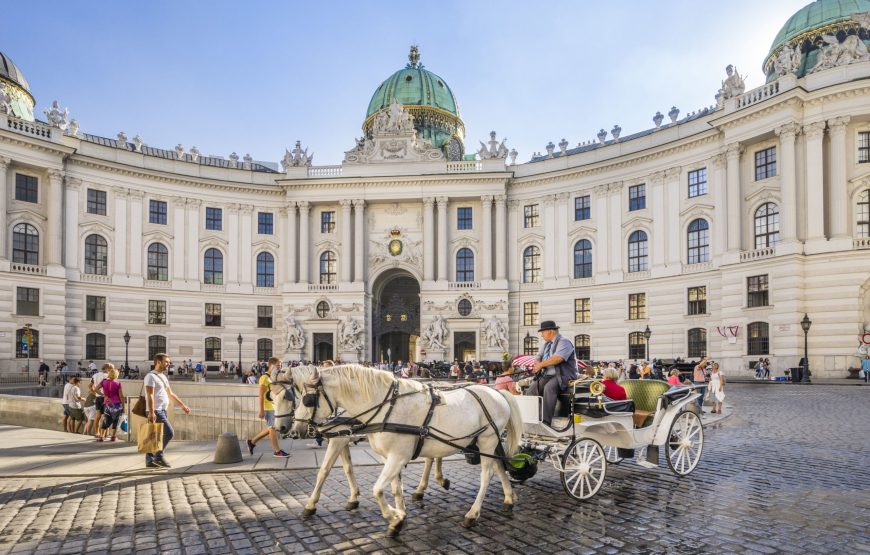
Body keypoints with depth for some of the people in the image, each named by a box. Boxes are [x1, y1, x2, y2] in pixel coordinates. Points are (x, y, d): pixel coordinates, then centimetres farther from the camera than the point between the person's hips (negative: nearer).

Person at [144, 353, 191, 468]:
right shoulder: (151, 376, -10)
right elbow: (150, 396, -18)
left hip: (162, 411, 9)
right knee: (169, 433, -11)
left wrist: (182, 405, 22)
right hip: (156, 411, -9)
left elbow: (170, 394, 24)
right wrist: (151, 413, -25)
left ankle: (150, 460, 14)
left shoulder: (163, 377, 18)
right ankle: (158, 457, -2)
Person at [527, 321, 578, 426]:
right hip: (547, 376, 8)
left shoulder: (564, 342, -7)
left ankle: (546, 421, -37)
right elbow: (538, 357, 21)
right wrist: (537, 365, -3)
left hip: (563, 376, -8)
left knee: (549, 388, -34)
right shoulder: (546, 344, 21)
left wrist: (541, 364, -15)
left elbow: (558, 358, -22)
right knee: (532, 388, -12)